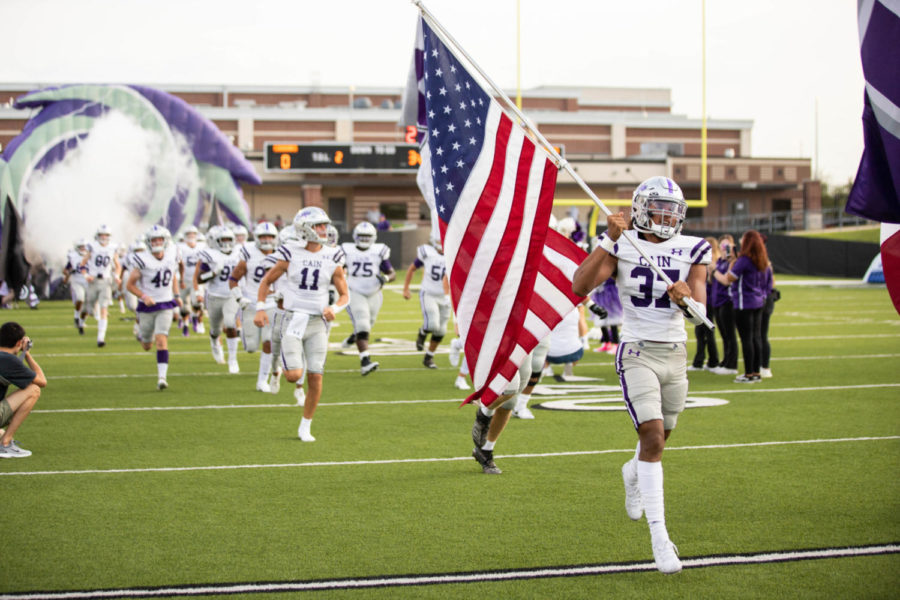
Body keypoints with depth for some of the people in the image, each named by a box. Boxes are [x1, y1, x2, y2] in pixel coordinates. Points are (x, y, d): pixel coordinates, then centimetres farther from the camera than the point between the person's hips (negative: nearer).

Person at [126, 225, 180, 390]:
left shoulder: (172, 255, -4)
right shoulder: (143, 261, -16)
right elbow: (130, 285, -9)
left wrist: (176, 295, 9)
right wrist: (143, 296, -24)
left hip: (166, 306, 1)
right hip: (147, 307, -1)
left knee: (161, 339, -16)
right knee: (146, 346, 13)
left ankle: (162, 377, -16)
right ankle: (141, 332, 51)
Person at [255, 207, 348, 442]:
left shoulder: (333, 260, 1)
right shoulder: (291, 255, -3)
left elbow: (344, 295, 6)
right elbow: (266, 281, 8)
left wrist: (334, 308, -15)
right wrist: (260, 309, -4)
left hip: (317, 323, 2)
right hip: (293, 320, -2)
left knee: (315, 378, -2)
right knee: (294, 375, -15)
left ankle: (305, 427, 13)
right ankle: (288, 365, 23)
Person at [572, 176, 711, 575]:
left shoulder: (691, 252, 3)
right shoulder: (622, 246, -5)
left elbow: (699, 313, -3)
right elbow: (579, 286, -18)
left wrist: (685, 300, -27)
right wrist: (609, 241, -22)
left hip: (675, 354, 4)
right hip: (637, 353, -4)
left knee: (658, 439, 17)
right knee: (653, 438, -18)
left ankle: (632, 474, 54)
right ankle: (659, 536, -15)